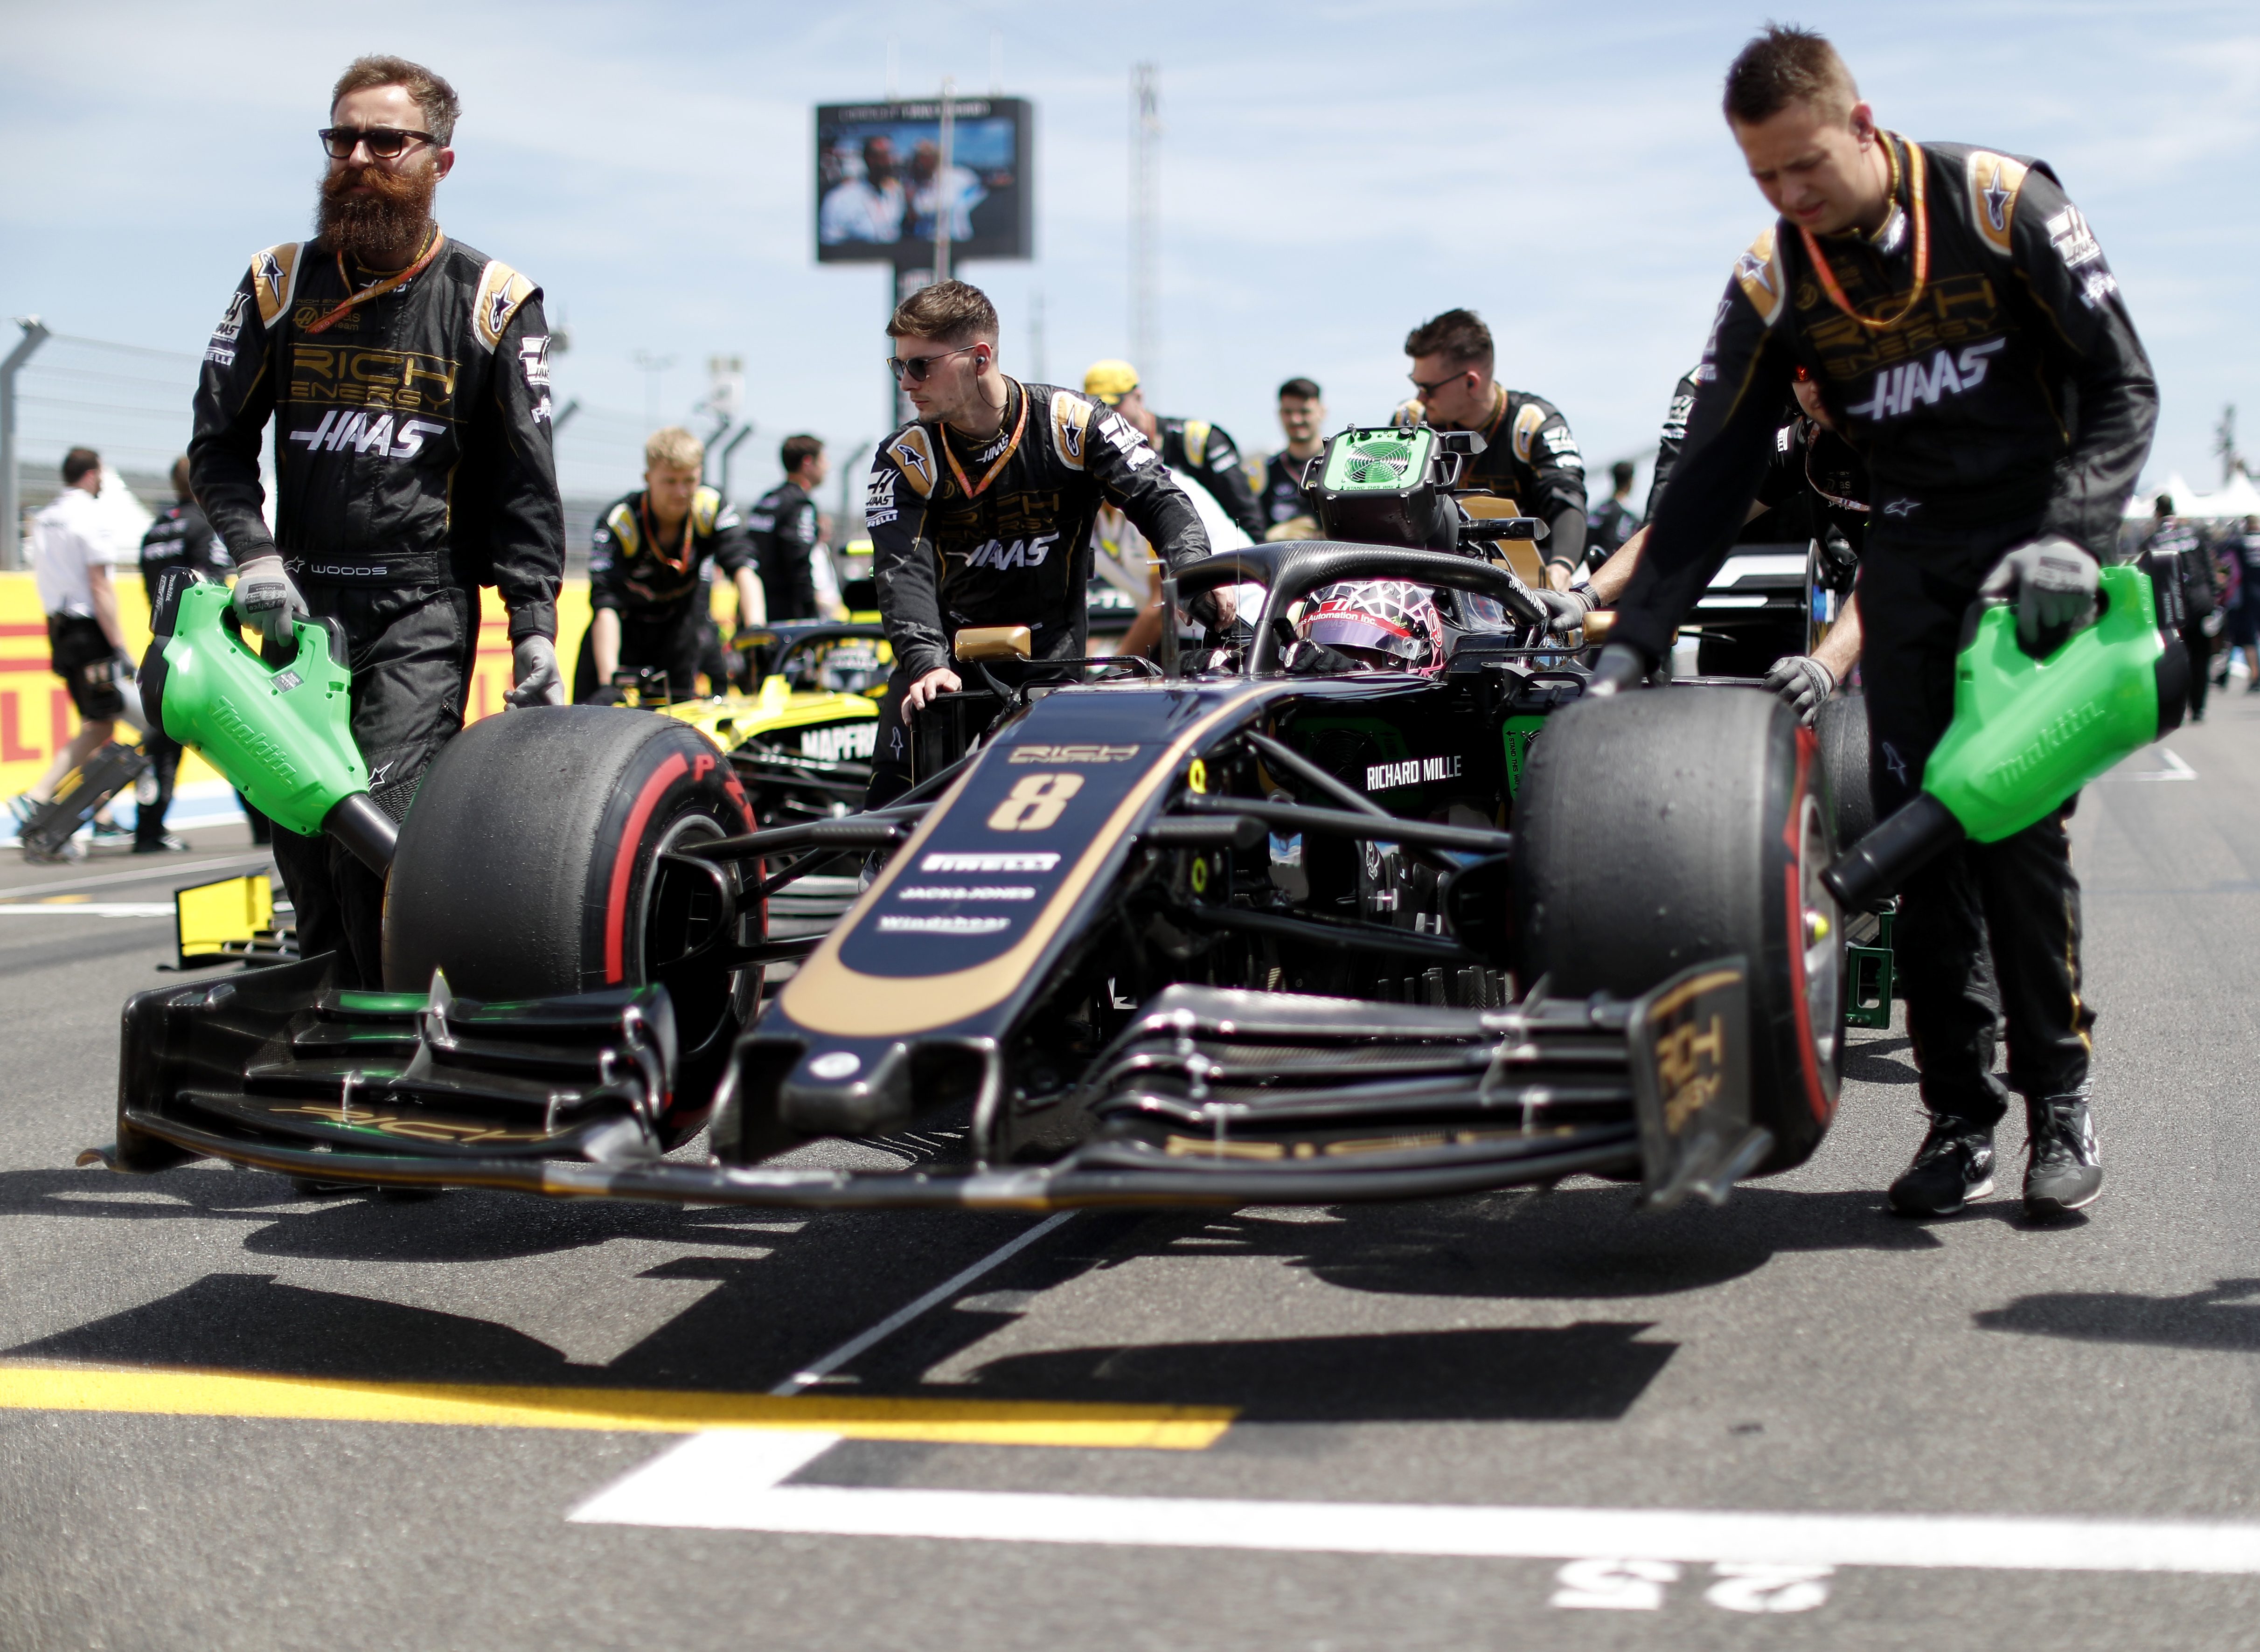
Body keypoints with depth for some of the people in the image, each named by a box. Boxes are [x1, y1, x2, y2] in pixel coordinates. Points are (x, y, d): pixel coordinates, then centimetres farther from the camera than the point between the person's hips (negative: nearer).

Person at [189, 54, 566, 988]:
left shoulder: (494, 304, 3)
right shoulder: (278, 284, 10)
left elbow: (525, 484, 3)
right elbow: (217, 443, 12)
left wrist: (535, 627, -6)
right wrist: (254, 556, -5)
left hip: (425, 606, -3)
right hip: (300, 601, 4)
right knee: (299, 835, 2)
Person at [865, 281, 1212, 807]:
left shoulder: (1074, 425, -9)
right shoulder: (904, 460, -6)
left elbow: (1160, 500, -14)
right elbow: (903, 568, -18)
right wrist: (924, 663, -35)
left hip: (1056, 652, -2)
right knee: (894, 801, -10)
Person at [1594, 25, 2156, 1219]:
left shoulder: (2001, 205, -12)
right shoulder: (1772, 281, -2)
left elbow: (2122, 385, -9)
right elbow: (1709, 480, -1)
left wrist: (2070, 539, -23)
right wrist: (1627, 646, -8)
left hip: (2038, 546, -3)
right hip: (1907, 559, 3)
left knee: (2015, 824, -12)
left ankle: (2060, 1101, 0)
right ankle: (1958, 1114, 3)